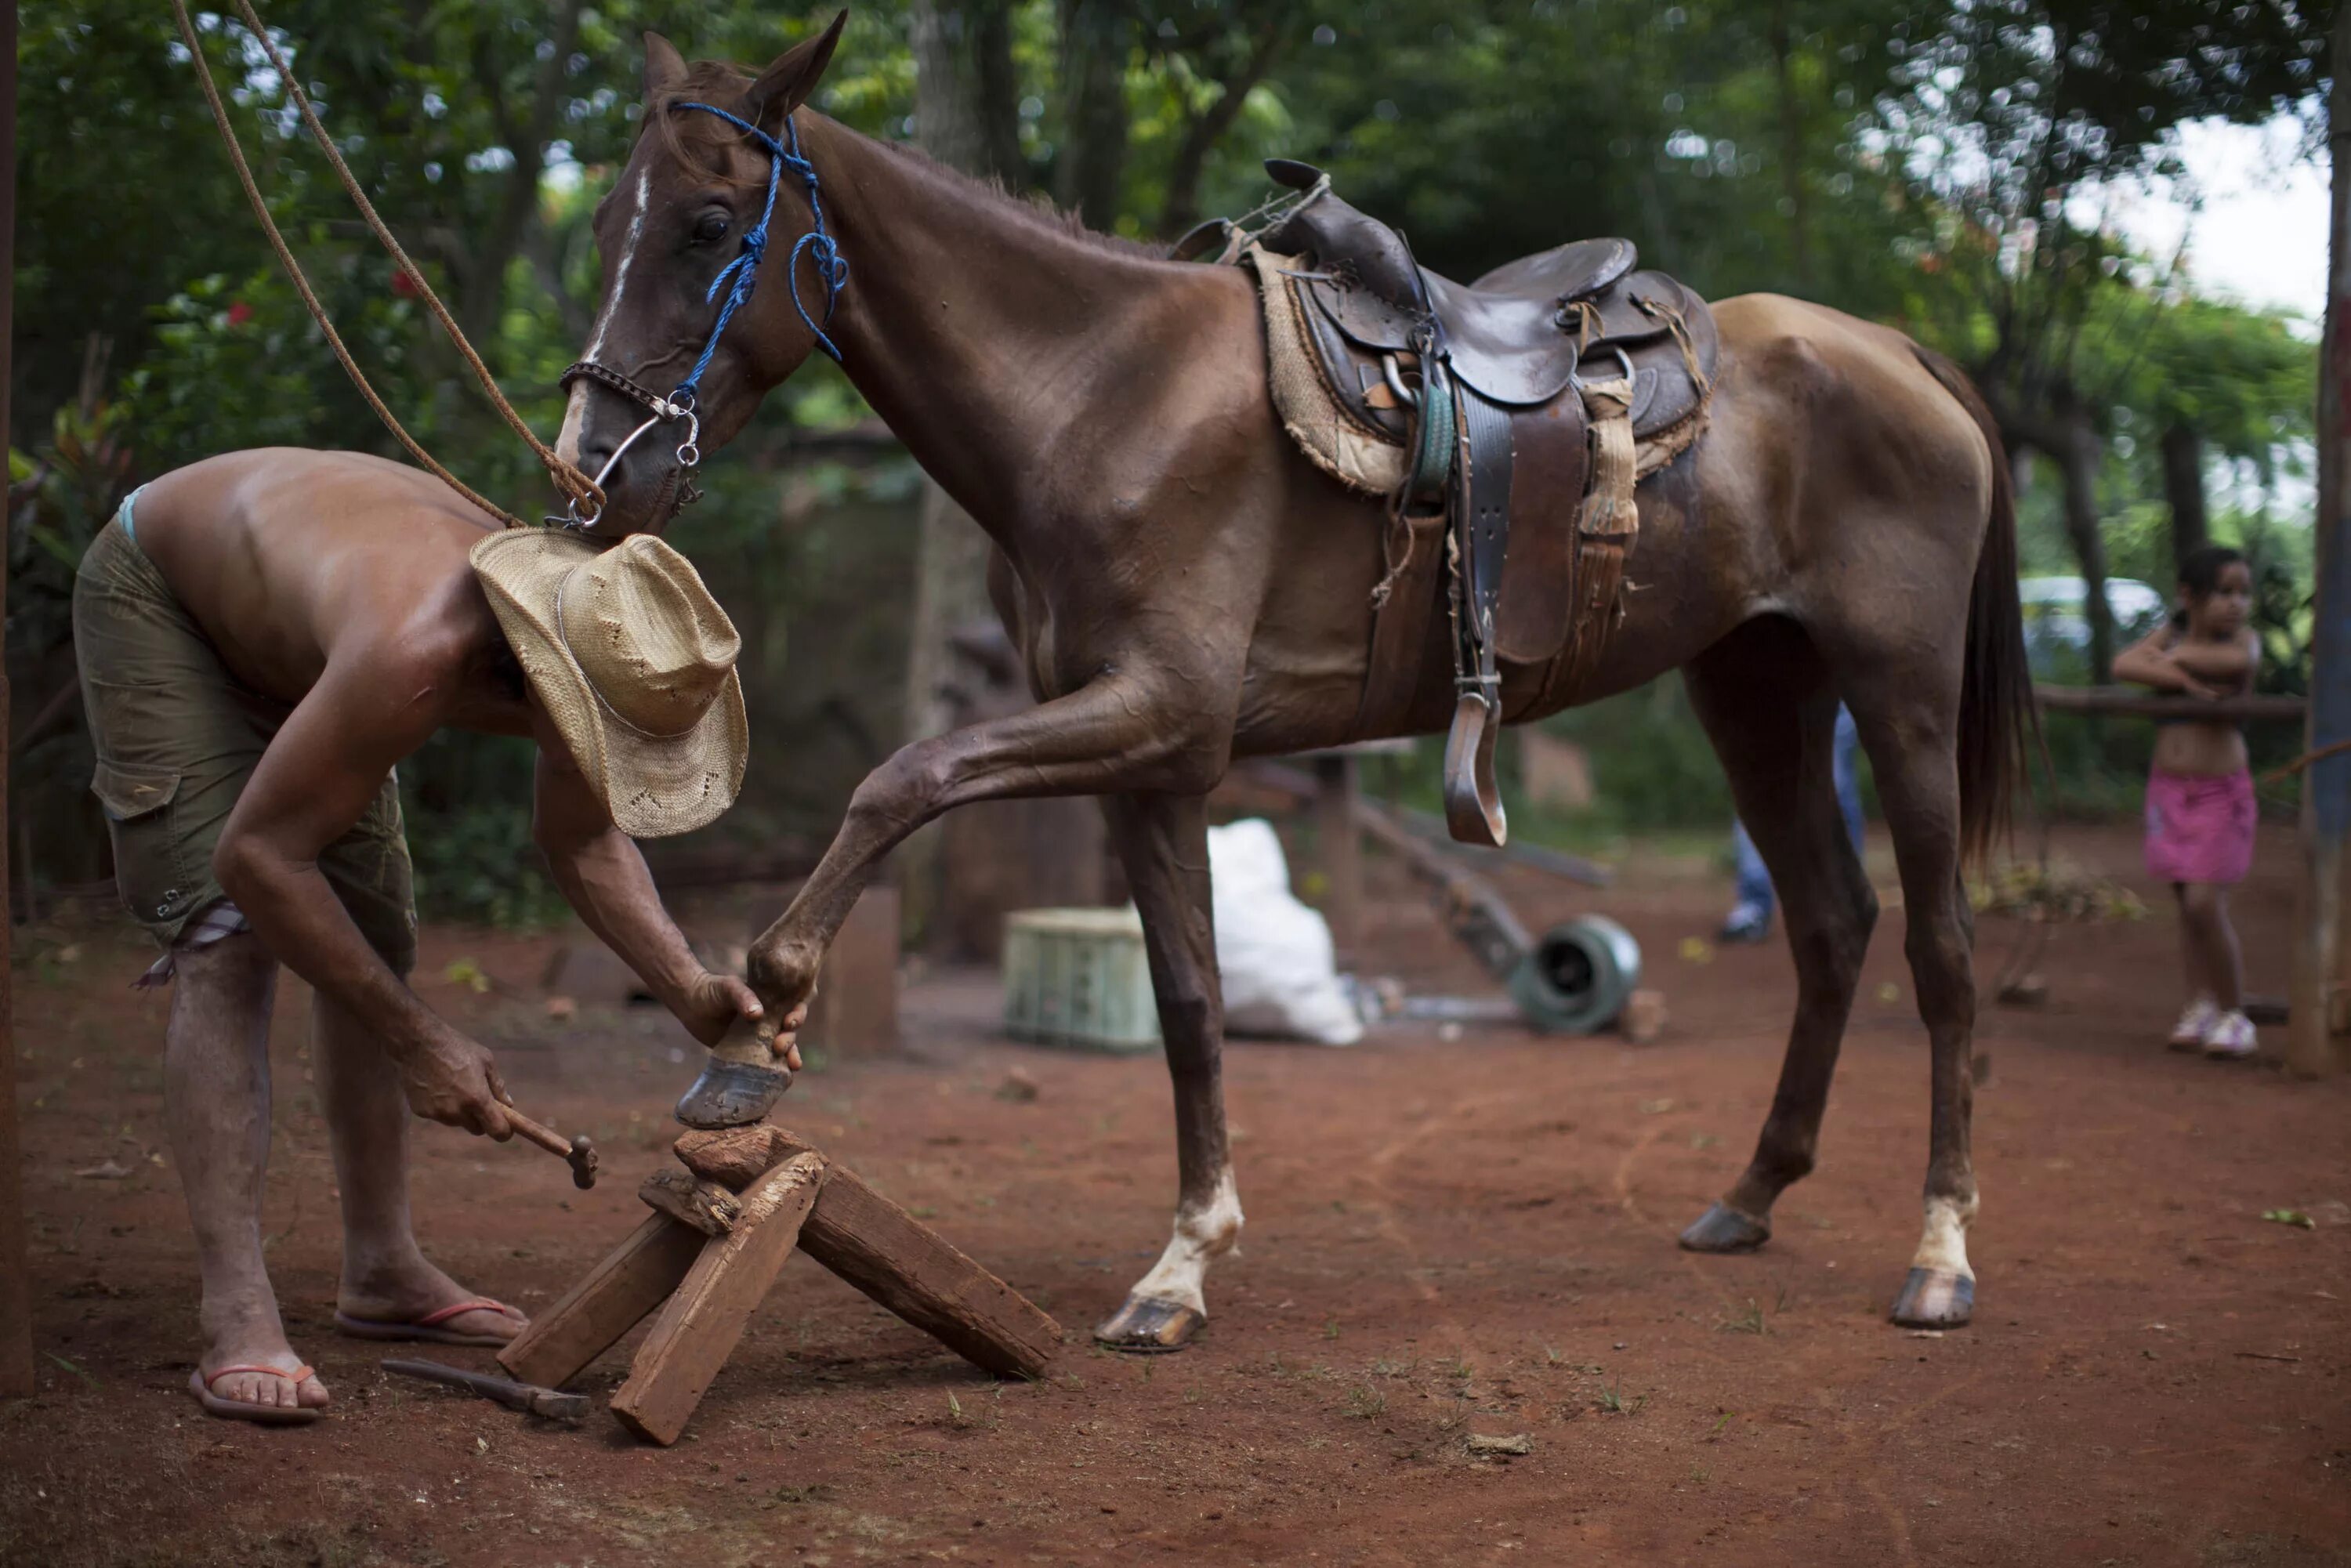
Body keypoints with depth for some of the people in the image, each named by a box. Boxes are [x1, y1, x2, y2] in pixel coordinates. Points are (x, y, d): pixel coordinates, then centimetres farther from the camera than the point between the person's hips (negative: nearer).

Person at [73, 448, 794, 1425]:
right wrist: (417, 1043, -29)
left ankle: (382, 1272, 16)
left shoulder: (589, 645, -21)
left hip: (290, 636, 8)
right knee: (227, 945, -20)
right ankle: (237, 1320, -24)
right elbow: (257, 853, -35)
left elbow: (585, 841, -3)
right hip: (158, 598, -8)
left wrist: (688, 990, -17)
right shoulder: (415, 657, -45)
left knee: (373, 944, 6)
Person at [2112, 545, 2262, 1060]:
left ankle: (2234, 1014, 2)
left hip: (2220, 790, -4)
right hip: (2169, 787, 4)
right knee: (2188, 904, 9)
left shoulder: (2243, 638, -5)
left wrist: (2177, 657, -15)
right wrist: (2184, 680, -26)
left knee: (2205, 903, -11)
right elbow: (2124, 665, -14)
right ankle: (2200, 1007, 18)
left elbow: (2240, 660, -29)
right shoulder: (2171, 634, 3)